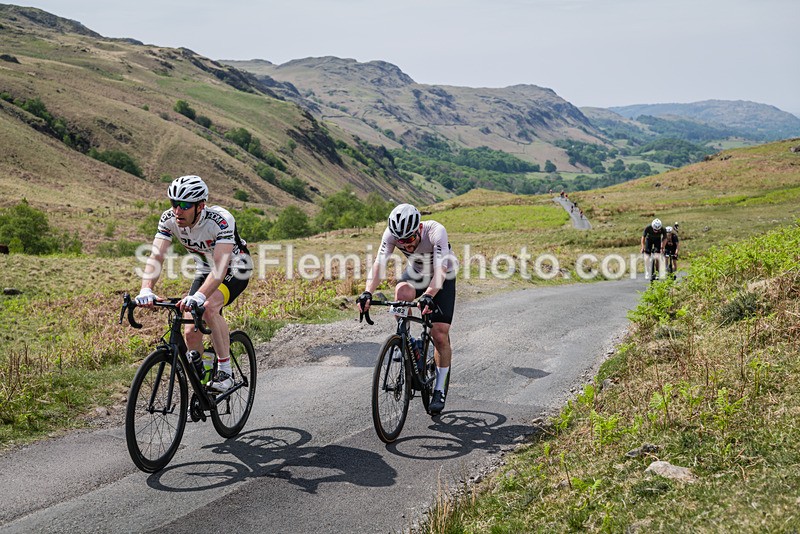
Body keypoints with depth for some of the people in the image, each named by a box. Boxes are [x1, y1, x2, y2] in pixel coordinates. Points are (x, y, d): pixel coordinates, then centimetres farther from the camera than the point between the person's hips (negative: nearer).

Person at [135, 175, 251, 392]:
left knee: (209, 307, -33)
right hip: (205, 270, 5)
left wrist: (199, 296, -60)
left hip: (235, 268, -5)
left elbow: (220, 266, -44)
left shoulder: (221, 220, -36)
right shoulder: (169, 219, -21)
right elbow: (156, 256, -27)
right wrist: (146, 290, -46)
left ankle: (225, 372, -19)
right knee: (191, 332, -8)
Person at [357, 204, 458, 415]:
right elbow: (379, 263, -35)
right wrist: (368, 292, -52)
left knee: (440, 336, -11)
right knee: (402, 293, -35)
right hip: (415, 272, 3)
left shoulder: (436, 231, -37)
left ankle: (439, 389, 9)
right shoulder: (391, 233, -27)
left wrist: (428, 296, -63)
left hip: (443, 279, -2)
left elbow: (440, 269, -46)